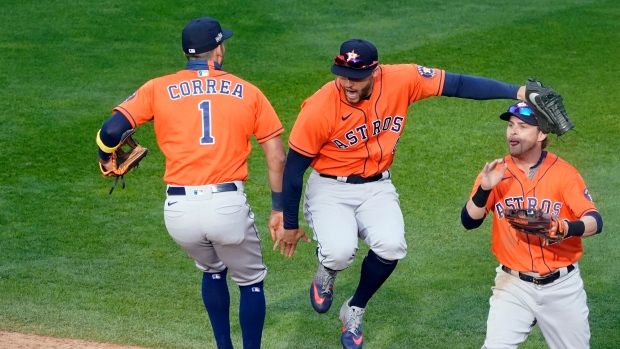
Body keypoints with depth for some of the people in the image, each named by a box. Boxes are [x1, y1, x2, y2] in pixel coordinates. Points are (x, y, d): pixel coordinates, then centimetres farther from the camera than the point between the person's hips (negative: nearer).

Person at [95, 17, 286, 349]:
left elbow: (111, 129, -3)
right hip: (228, 206, -2)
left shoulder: (159, 89, 7)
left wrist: (106, 159, 18)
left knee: (212, 271, 30)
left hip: (179, 209, 2)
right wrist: (279, 209, 13)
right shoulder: (247, 92, 9)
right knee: (250, 282, 20)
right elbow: (277, 156, 6)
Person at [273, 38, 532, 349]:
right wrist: (289, 225, -3)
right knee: (340, 251, -28)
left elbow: (458, 84, -14)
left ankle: (354, 311, 6)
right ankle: (326, 272, 14)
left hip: (376, 187, 3)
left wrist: (516, 92, -23)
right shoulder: (319, 109, -23)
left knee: (391, 245, -24)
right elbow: (294, 166, -12)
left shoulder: (401, 80, -17)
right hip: (330, 188, -2)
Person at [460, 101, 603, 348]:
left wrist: (567, 228, -35)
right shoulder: (496, 172, 0)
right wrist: (484, 189, -24)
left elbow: (595, 222, -13)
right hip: (513, 284, 1)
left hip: (562, 285, -1)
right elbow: (469, 221, -6)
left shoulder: (564, 173, -6)